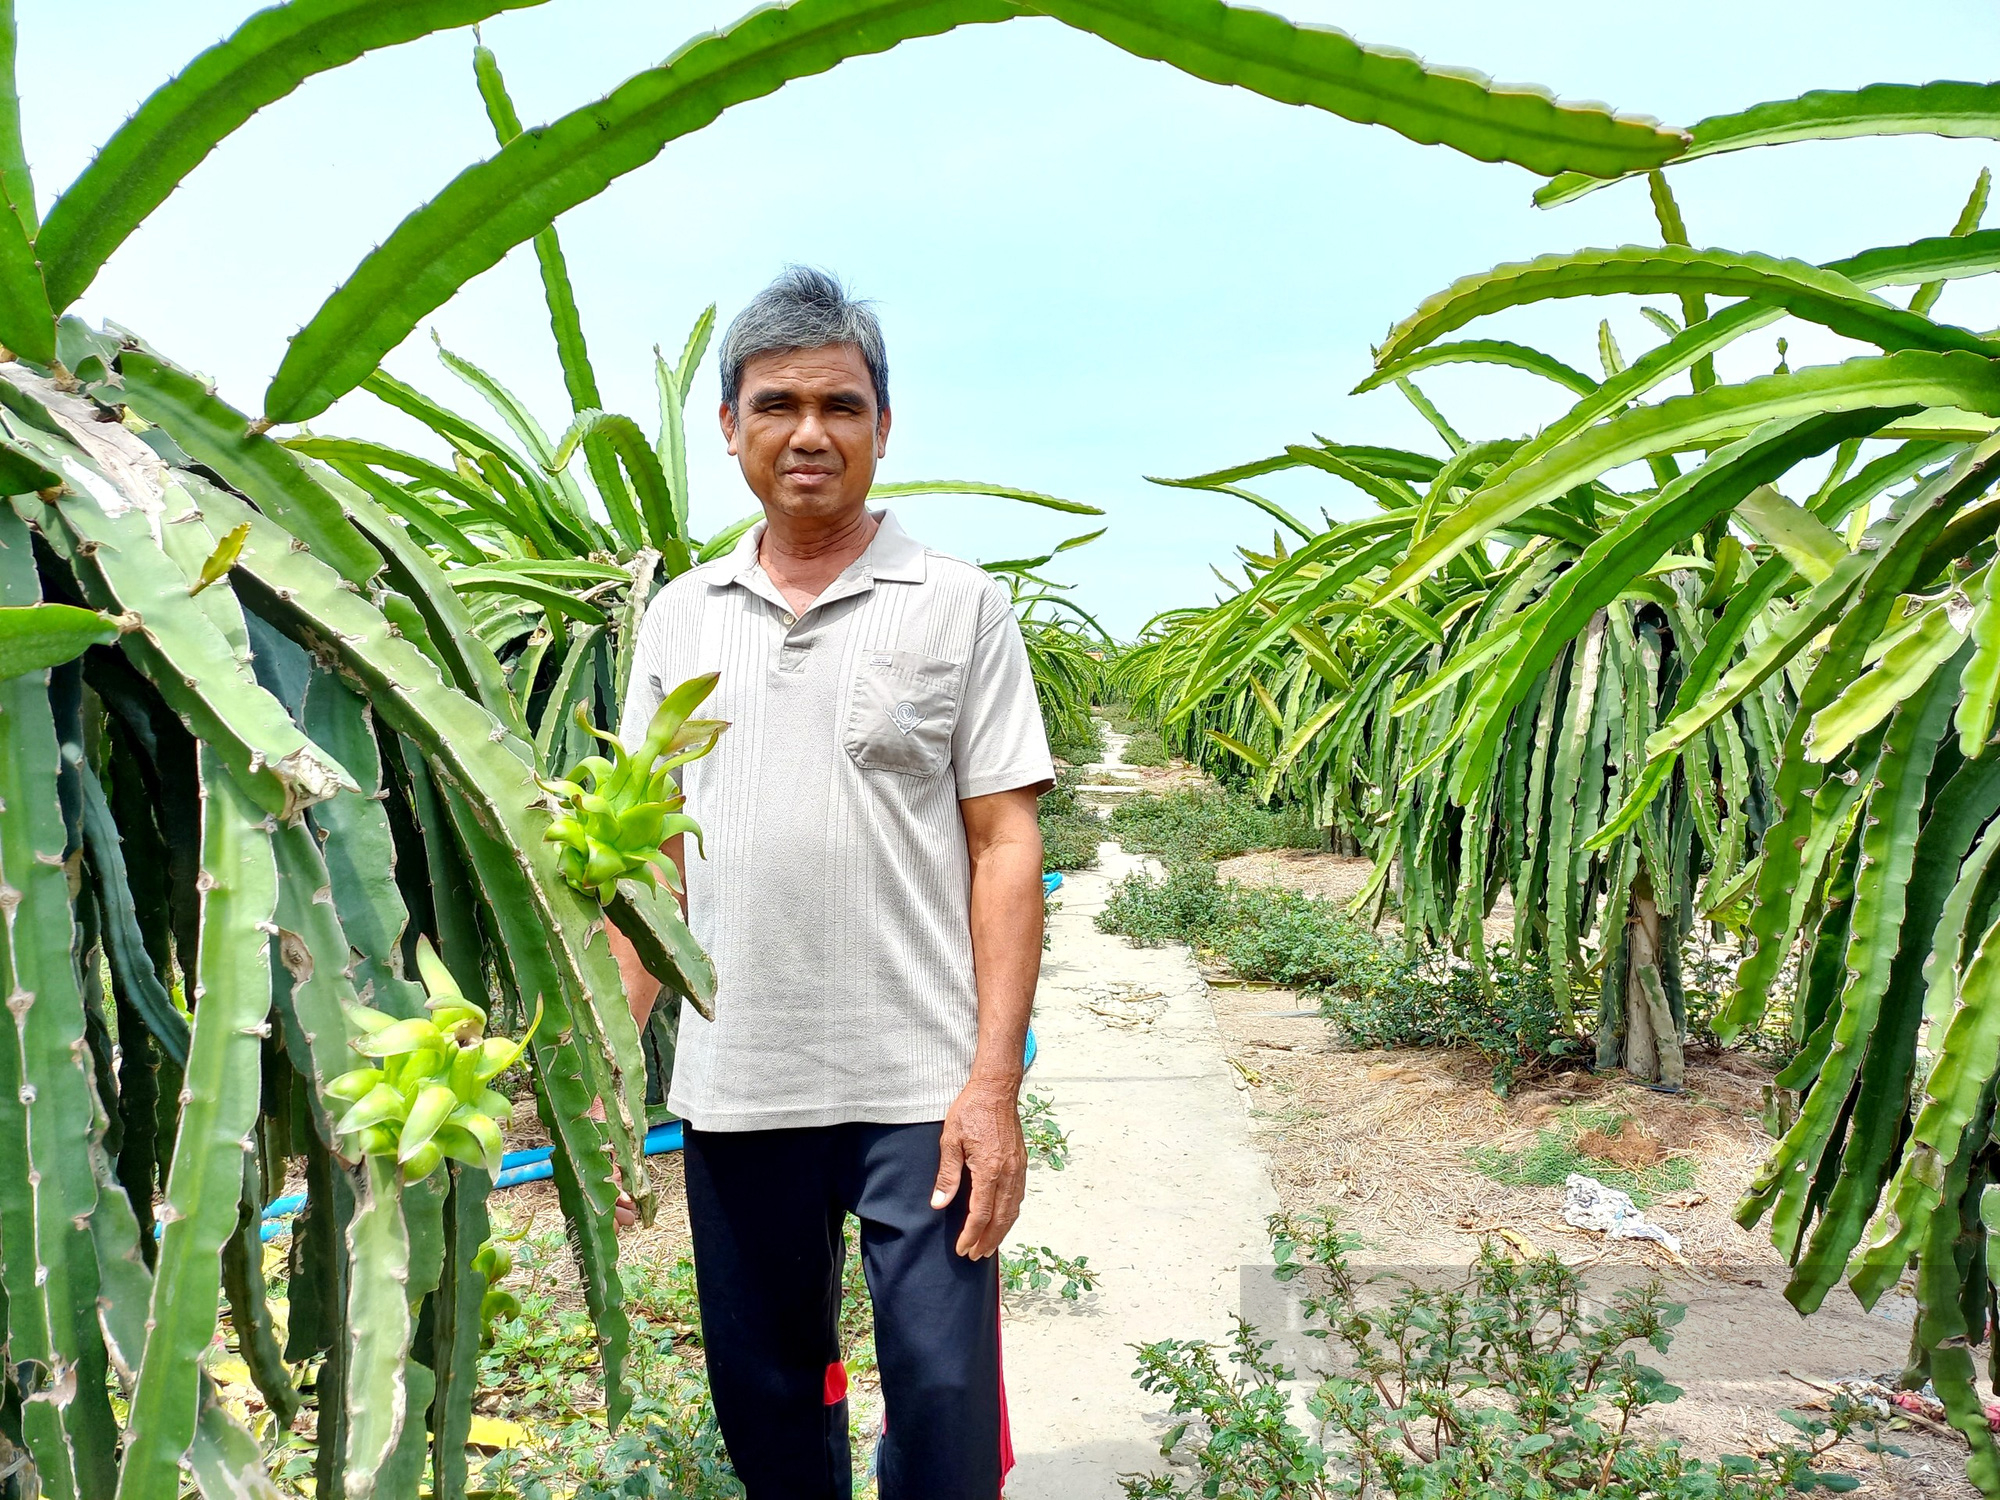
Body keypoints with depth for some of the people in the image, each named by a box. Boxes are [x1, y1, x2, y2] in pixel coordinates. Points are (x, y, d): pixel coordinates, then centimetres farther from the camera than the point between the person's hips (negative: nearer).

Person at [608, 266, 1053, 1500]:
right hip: (732, 1087, 4)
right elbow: (651, 853, 12)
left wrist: (995, 1086, -11)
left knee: (945, 1400, 2)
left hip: (919, 1087, -3)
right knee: (762, 1396, 17)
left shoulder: (961, 607, -2)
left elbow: (1004, 847, -5)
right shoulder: (679, 619, 8)